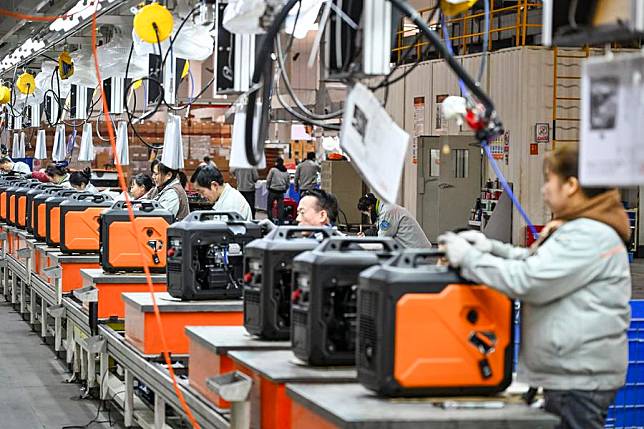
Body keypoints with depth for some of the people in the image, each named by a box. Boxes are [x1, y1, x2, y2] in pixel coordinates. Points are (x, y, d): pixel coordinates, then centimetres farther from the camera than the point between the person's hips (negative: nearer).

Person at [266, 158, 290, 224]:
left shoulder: (273, 170, -8)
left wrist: (268, 187, 8)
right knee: (280, 207, 6)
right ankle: (280, 220, 4)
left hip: (273, 191, -4)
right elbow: (288, 183, 10)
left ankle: (270, 218, 3)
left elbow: (268, 180, -6)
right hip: (281, 192, 4)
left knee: (269, 206, 6)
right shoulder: (286, 172, 7)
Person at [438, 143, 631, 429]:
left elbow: (527, 281, -23)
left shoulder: (589, 237, -18)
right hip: (571, 374, 11)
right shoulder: (579, 229, 18)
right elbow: (535, 261, 24)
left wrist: (468, 257, -12)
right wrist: (491, 248, 7)